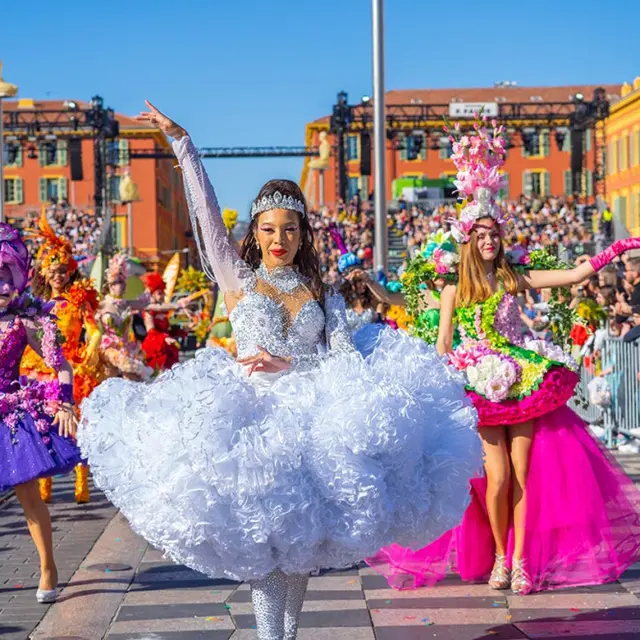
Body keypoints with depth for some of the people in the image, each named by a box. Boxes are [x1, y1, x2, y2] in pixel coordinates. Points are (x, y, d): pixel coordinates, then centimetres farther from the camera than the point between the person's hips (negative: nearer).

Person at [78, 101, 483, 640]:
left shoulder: (323, 295, 11)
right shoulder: (238, 278, 7)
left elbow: (346, 361, 1)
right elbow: (205, 211, 1)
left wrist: (288, 365, -13)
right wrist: (181, 142, -2)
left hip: (310, 419, 2)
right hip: (250, 415, -2)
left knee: (302, 536, 5)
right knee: (262, 538, -8)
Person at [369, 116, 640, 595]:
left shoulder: (514, 279, 6)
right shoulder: (455, 290, 3)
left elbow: (575, 275, 3)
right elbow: (442, 348, 4)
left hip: (523, 387, 2)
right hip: (482, 390, -2)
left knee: (524, 472, -3)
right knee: (498, 475, -8)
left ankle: (521, 559, 3)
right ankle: (499, 555, 11)